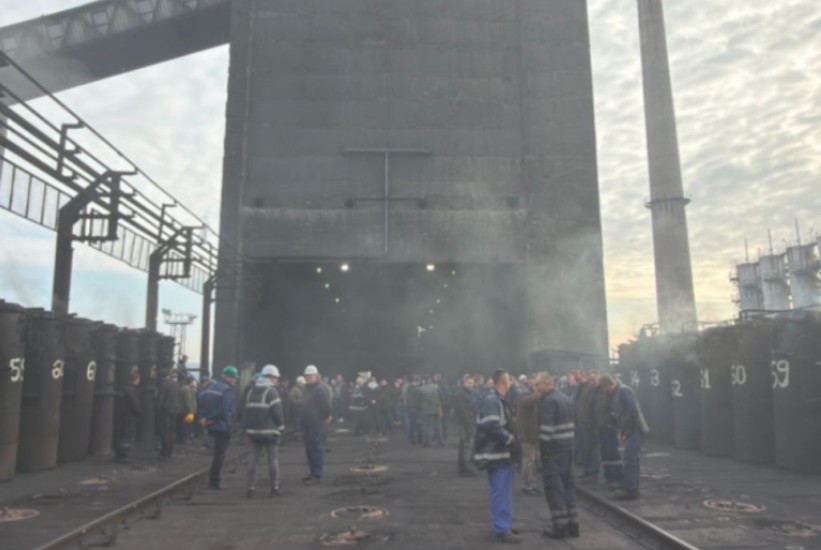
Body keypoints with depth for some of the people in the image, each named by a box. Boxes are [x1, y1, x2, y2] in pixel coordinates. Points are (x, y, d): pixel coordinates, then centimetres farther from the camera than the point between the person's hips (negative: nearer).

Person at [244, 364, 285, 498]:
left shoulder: (252, 391, 12)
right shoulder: (271, 391, -10)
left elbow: (248, 411, 13)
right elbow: (277, 412, -14)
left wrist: (248, 427, 16)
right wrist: (281, 427, -1)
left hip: (253, 430, 6)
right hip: (269, 430, -6)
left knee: (254, 458, 11)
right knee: (273, 458, 4)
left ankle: (251, 487, 9)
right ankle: (274, 487, 7)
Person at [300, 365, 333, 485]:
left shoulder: (321, 388, -17)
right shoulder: (309, 388, 16)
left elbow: (326, 404, -22)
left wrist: (326, 416, -13)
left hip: (318, 425, -10)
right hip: (309, 424, 11)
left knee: (317, 449, -8)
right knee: (309, 449, 16)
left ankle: (317, 475, -4)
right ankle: (313, 472, 25)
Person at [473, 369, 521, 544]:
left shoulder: (499, 400, 15)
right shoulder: (491, 401, -19)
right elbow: (492, 427, -29)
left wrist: (511, 439, 11)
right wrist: (510, 439, -18)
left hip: (504, 453, 11)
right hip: (497, 454, -11)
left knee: (504, 492, 17)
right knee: (501, 492, -4)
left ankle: (504, 525, 27)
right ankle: (502, 530, 3)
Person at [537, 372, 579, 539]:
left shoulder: (548, 401, -16)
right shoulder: (565, 397, 14)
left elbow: (546, 428, -21)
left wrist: (543, 448, -14)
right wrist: (570, 441, 18)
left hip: (554, 447, -9)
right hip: (568, 446, 9)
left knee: (554, 486, -1)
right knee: (568, 484, 13)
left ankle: (560, 526, 2)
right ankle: (572, 524, 18)